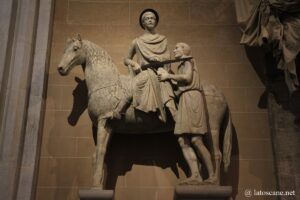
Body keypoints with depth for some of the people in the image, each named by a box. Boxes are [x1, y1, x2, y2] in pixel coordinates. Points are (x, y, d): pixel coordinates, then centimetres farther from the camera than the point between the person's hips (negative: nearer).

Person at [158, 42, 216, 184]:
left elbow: (187, 77, -10)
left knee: (196, 140, -13)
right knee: (183, 141, -5)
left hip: (191, 99, -8)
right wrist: (166, 76, 12)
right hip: (184, 102, 8)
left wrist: (169, 76, -1)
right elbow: (179, 85, 17)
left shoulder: (188, 60, 7)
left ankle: (212, 176, -7)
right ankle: (195, 175, -9)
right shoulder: (181, 66, 27)